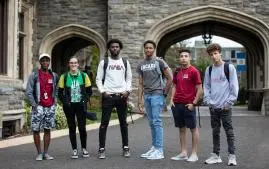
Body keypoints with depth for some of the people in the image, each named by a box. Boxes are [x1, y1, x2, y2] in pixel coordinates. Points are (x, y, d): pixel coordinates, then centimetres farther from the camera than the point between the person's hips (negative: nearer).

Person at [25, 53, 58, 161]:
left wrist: (55, 102, 7)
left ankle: (46, 153, 13)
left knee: (47, 130, 6)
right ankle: (39, 153, 9)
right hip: (39, 107, -3)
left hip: (50, 107, 3)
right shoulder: (34, 75, -2)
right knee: (36, 130, -1)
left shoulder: (54, 76, 9)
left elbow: (56, 90, 19)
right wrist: (34, 105, -10)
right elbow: (28, 92, -5)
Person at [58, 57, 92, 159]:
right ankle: (74, 150, 15)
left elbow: (89, 91, 9)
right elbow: (60, 92, 7)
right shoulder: (64, 77, 3)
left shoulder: (84, 76, 3)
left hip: (80, 105, 0)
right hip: (69, 106, 0)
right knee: (72, 128, 5)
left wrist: (85, 100, -2)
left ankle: (84, 149, 15)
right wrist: (65, 102, -3)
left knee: (82, 127, -2)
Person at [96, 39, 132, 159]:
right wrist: (103, 91, -11)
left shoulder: (125, 62, 10)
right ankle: (102, 149, 4)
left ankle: (125, 147, 16)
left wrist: (127, 91, -5)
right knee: (104, 123, -2)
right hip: (108, 96, -2)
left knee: (123, 123, 8)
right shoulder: (103, 62, 4)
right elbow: (98, 79, 3)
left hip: (121, 96, 2)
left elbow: (129, 79, 10)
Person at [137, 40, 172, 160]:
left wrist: (164, 93, -5)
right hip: (146, 96, 6)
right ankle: (154, 147, 18)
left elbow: (169, 79, 0)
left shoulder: (159, 62, -2)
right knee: (151, 123, 10)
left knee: (157, 122, -10)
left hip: (157, 95, -6)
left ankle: (159, 150, -7)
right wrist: (139, 100, 7)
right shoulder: (141, 65, 12)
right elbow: (141, 84, 12)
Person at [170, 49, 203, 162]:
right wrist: (172, 99, 7)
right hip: (177, 104, 6)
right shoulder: (177, 71, 11)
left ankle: (194, 154, 10)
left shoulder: (194, 71, -6)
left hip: (188, 105, -6)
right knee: (181, 128, 11)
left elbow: (199, 89, -7)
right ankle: (183, 153, 19)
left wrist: (194, 103, -12)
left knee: (193, 128, 2)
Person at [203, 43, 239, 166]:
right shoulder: (209, 70, 10)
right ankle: (216, 155, 16)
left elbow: (234, 86, -5)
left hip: (225, 106, -4)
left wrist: (229, 101, -10)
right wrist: (208, 100, 2)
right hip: (213, 106, 4)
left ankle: (232, 156, 6)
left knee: (229, 130, 0)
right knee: (215, 131, 10)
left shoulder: (229, 67, -3)